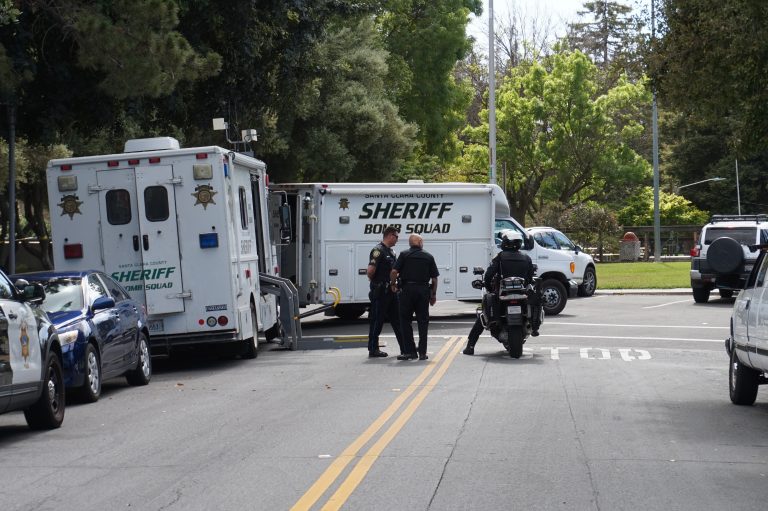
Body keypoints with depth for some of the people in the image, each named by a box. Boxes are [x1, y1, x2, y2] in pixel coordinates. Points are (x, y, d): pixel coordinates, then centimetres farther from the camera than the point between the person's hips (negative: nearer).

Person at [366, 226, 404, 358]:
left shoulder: (390, 251, 16)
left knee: (397, 320, 11)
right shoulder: (378, 250, -14)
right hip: (380, 291, -9)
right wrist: (372, 280, -6)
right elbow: (370, 270, -23)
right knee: (377, 321, -2)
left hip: (391, 291, 9)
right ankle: (373, 349, 4)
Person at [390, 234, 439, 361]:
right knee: (423, 321, 8)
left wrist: (393, 284, 8)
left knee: (405, 320, 5)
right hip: (424, 290, 2)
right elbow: (434, 278, 5)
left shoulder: (404, 255, 0)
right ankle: (422, 352, 6)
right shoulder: (428, 257, 7)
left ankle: (409, 351, 0)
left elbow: (394, 272, -9)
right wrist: (434, 294, 14)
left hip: (407, 289, -2)